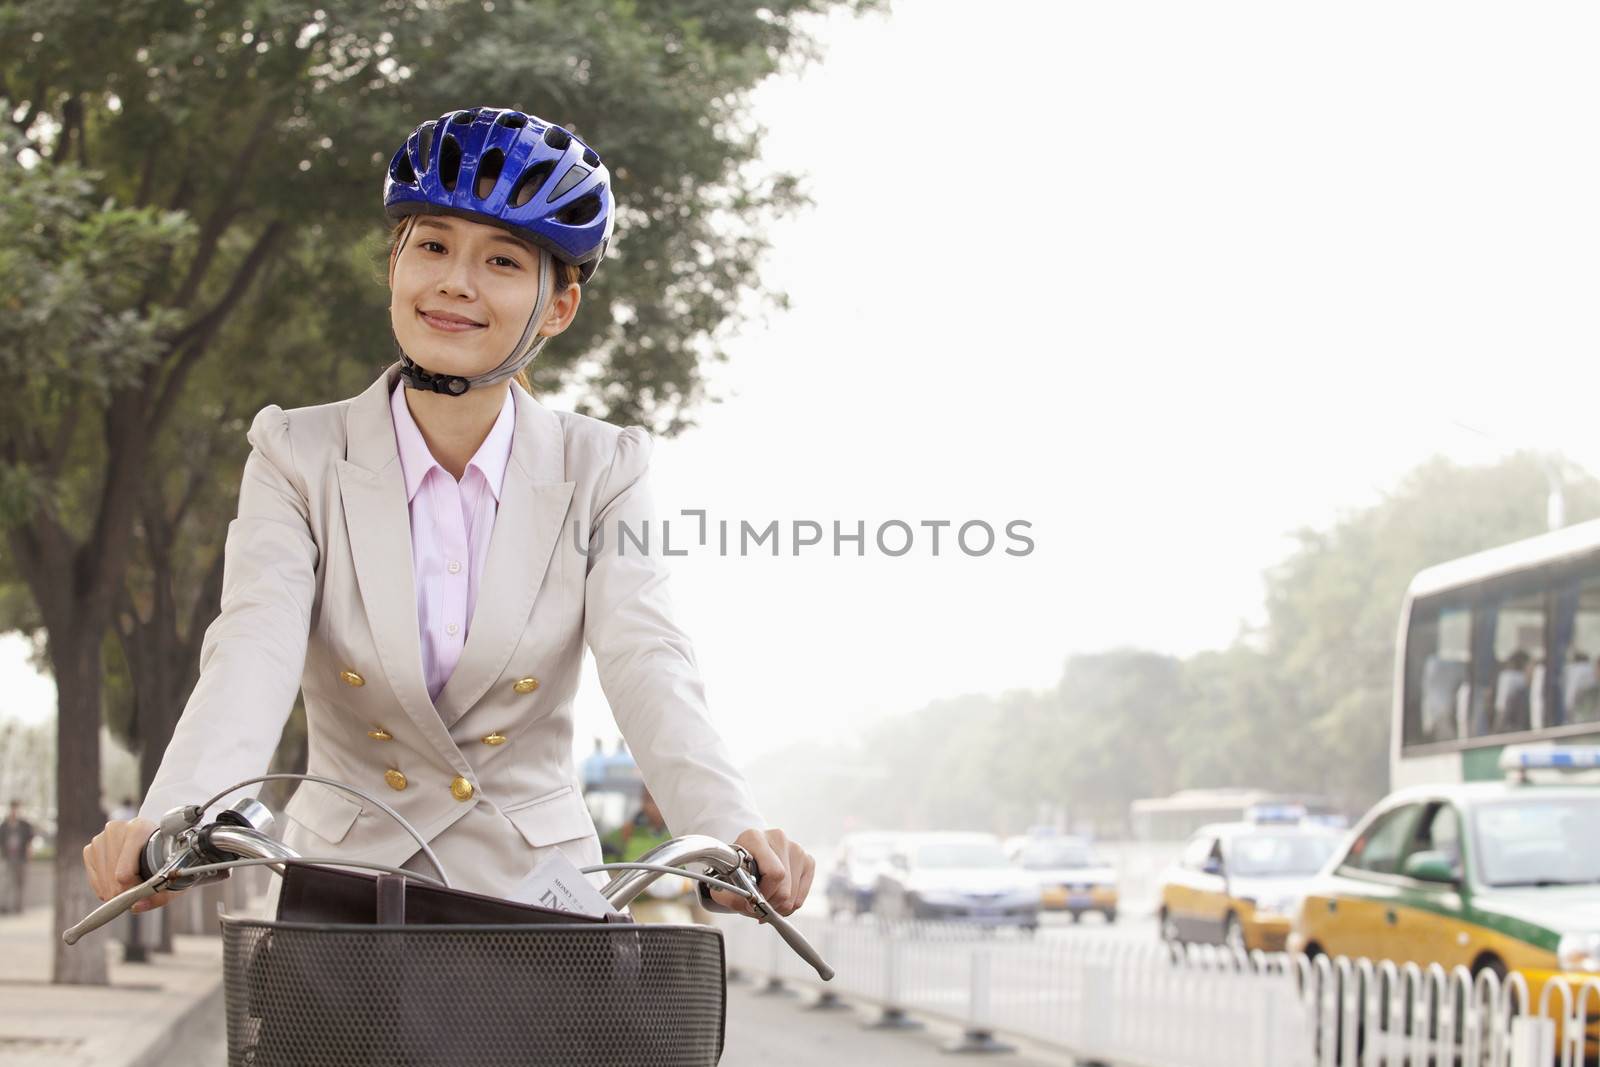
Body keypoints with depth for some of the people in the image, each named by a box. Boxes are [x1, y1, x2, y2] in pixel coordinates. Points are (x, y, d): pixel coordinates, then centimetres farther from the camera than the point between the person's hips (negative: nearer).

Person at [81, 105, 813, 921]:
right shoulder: (299, 456, -2)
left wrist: (733, 832, -35)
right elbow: (254, 650, -18)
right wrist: (170, 822, -38)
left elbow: (649, 668, -15)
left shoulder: (600, 472, 0)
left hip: (535, 886, 0)